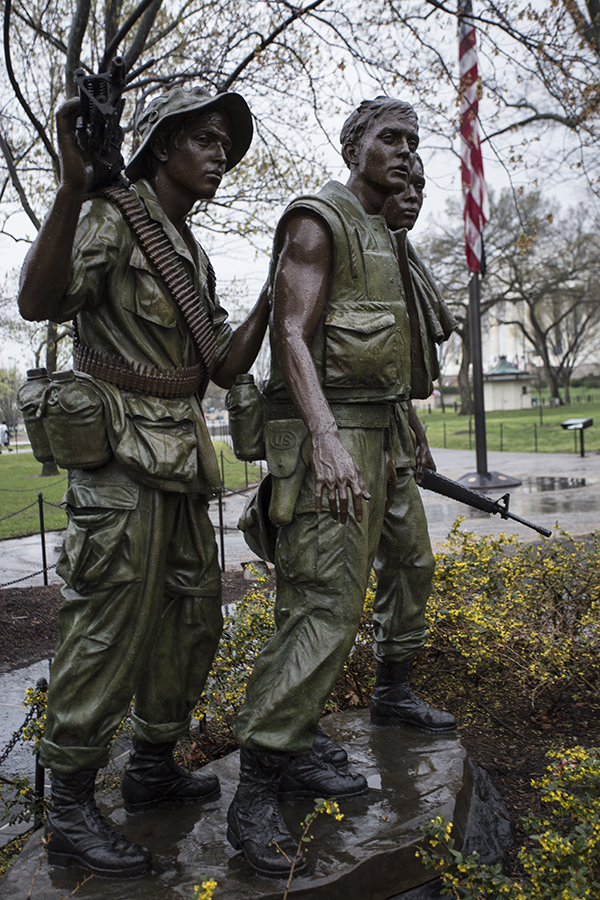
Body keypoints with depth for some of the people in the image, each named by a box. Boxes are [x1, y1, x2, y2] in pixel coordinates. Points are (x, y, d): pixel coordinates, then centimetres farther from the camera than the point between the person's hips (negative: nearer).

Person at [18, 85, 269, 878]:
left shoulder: (195, 257, 20)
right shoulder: (115, 217, -5)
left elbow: (227, 364, 16)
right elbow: (39, 301, -23)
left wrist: (272, 296, 7)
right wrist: (73, 184, -33)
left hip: (183, 458, 9)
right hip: (123, 455, -9)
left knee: (192, 618, 13)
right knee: (109, 624, -7)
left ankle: (155, 767, 28)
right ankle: (70, 811, 7)